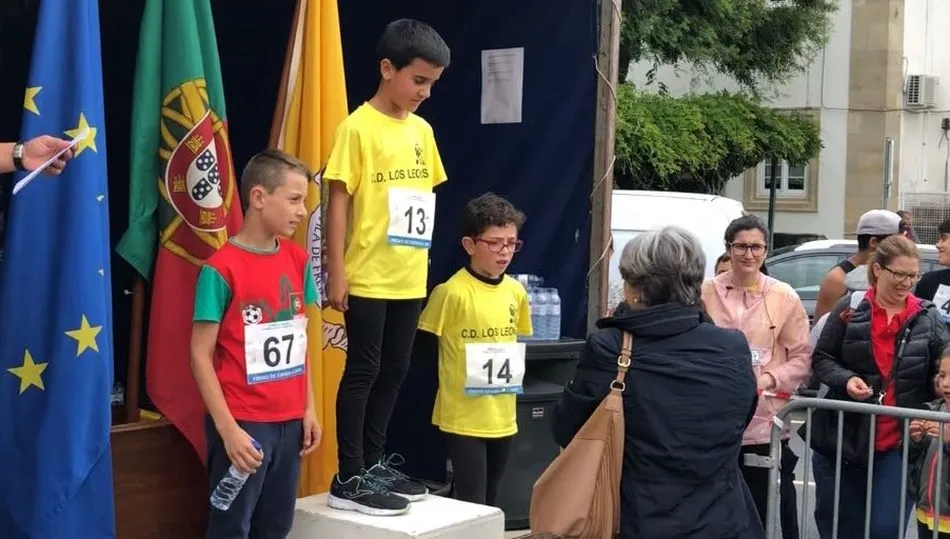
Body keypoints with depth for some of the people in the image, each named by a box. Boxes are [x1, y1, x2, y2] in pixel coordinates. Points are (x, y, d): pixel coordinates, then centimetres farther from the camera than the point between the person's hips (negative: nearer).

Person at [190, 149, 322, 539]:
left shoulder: (298, 261, 6)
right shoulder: (221, 269, -12)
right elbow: (201, 355, -11)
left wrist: (309, 408, 10)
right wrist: (227, 428, -16)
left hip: (289, 421, 6)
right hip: (243, 423, -6)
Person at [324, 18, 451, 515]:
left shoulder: (422, 130, 11)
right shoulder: (358, 127, -9)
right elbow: (339, 200, -11)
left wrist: (422, 260, 14)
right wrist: (336, 272, -13)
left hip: (409, 278, 7)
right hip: (368, 278, -7)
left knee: (394, 371, 13)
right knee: (363, 372, -1)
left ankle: (374, 463, 26)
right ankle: (349, 478, 7)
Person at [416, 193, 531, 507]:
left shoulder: (516, 291, 4)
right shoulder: (452, 292, -15)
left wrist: (513, 377, 12)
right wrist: (454, 379, -3)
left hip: (504, 417, 6)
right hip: (463, 418, -6)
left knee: (490, 502, 17)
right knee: (471, 505, -1)